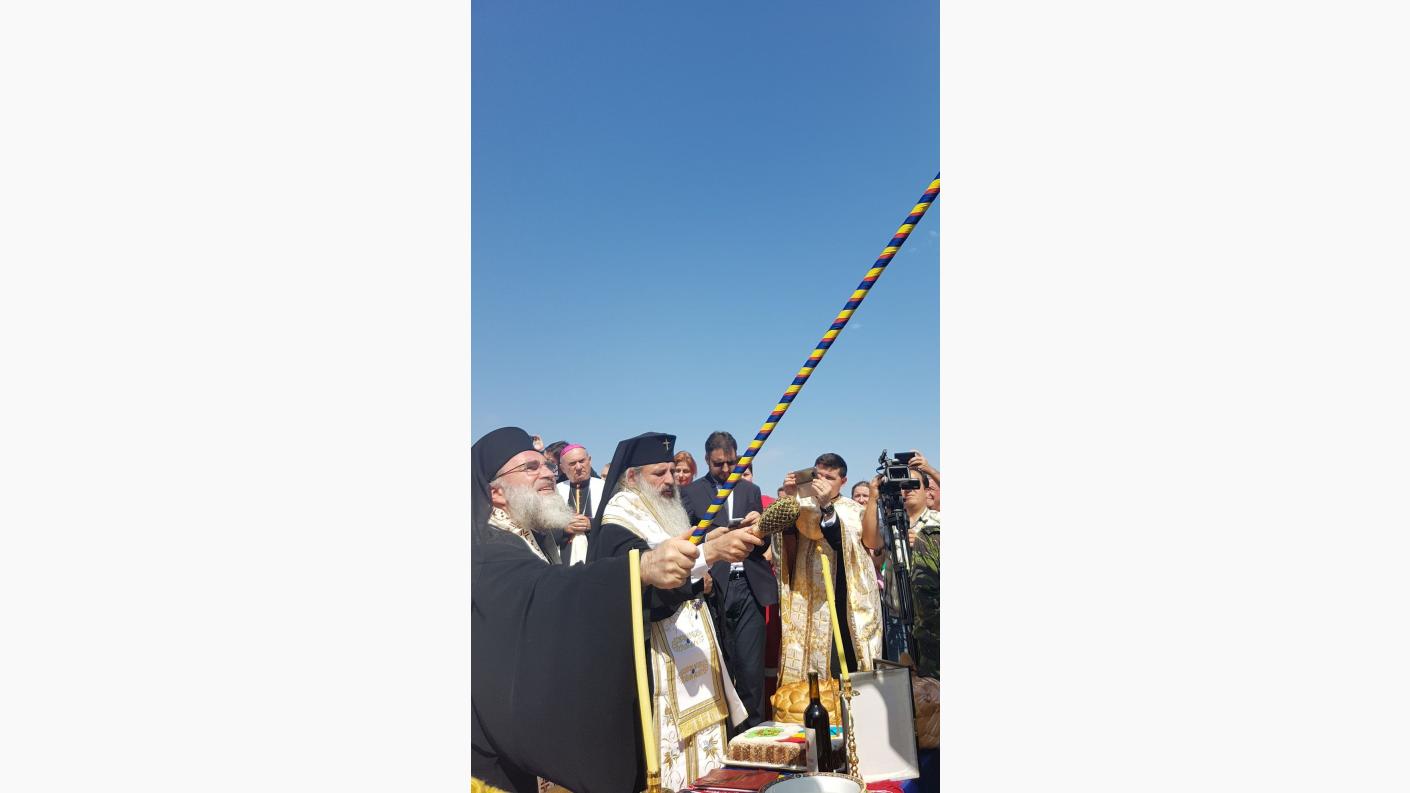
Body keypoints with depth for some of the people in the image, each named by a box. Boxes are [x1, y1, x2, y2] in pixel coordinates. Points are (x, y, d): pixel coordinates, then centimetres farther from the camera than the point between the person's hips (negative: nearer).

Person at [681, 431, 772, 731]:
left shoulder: (751, 490, 13)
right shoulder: (691, 492, 3)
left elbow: (762, 545, 14)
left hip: (748, 586, 2)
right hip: (713, 587, -2)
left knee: (751, 667, 2)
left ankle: (752, 728, 15)